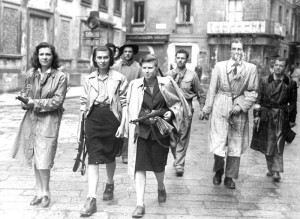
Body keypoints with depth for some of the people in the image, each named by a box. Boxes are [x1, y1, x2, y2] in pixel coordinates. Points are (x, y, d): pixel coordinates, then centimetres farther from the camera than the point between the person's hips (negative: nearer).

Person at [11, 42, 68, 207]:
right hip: (31, 118, 5)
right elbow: (24, 92, 16)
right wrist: (25, 100, -7)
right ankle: (39, 192, 27)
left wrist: (36, 103, -16)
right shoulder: (31, 73, 6)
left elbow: (57, 101, -12)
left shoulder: (60, 77, -7)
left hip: (49, 120, -5)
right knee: (34, 158, 12)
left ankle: (46, 193, 15)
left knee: (43, 160, -5)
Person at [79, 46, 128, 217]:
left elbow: (125, 103, -2)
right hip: (93, 119, 1)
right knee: (93, 159, -6)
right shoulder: (89, 79, 8)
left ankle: (110, 184, 43)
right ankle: (91, 199, -7)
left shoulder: (119, 78, -1)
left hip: (112, 119, -1)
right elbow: (84, 102, 13)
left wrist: (122, 125, -9)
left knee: (110, 156, 15)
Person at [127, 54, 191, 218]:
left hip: (161, 131, 0)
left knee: (158, 165, 9)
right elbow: (132, 110, 2)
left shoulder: (167, 83, -1)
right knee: (140, 166, -6)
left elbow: (178, 102, 9)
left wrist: (171, 112, -9)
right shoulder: (135, 85, -1)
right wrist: (146, 116, -13)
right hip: (142, 130, 0)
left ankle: (161, 187, 43)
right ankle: (140, 204, 1)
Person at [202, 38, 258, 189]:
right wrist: (207, 108, 2)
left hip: (239, 110, 1)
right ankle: (218, 171, 23)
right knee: (219, 142, -4)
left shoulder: (251, 68, 2)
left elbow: (253, 92, 3)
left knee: (235, 145, 7)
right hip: (220, 108, -1)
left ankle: (229, 177, 22)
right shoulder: (220, 66, 2)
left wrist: (241, 106, -9)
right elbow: (212, 89, 4)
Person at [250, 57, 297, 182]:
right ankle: (270, 168, 21)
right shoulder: (265, 81, 2)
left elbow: (293, 102, 8)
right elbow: (259, 99, 3)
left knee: (278, 145, -6)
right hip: (266, 117, 2)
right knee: (266, 145, 7)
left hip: (281, 118, -1)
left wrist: (291, 118, 4)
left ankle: (277, 171, -2)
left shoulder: (290, 83, 1)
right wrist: (257, 114, -3)